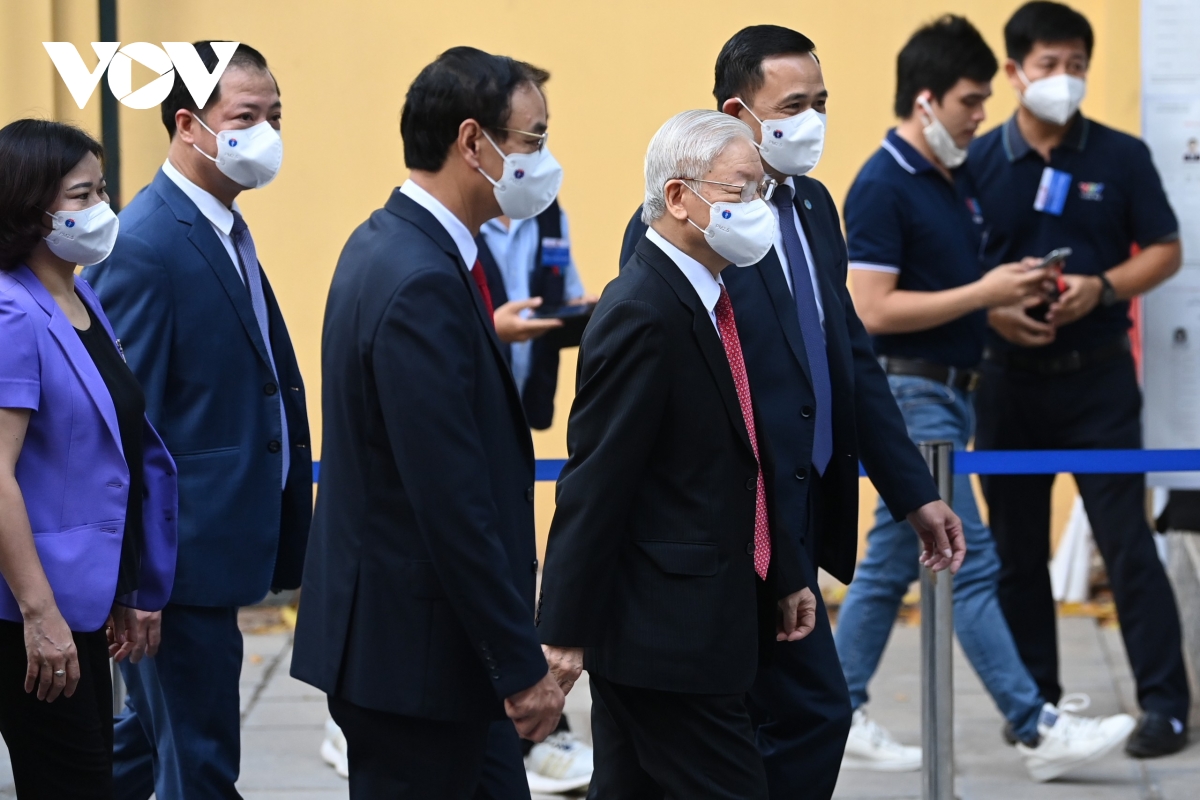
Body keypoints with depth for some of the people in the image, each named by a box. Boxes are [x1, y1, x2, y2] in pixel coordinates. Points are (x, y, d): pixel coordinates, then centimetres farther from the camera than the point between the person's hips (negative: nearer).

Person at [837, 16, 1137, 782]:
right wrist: (983, 294, -19)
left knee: (891, 561, 12)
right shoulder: (881, 187, -15)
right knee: (969, 565, -8)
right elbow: (873, 310, -20)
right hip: (909, 394, -9)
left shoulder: (958, 180, 12)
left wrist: (1010, 294, 3)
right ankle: (1039, 731, -8)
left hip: (952, 393, 9)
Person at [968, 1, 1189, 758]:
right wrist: (992, 310, -16)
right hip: (1009, 377, 2)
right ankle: (1034, 698, 20)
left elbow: (1165, 252, 1)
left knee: (1127, 540, -5)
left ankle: (1165, 702, -1)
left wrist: (1101, 288, -16)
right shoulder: (977, 162, 0)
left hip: (1098, 379, -2)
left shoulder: (1122, 157, -2)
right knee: (1016, 547, 9)